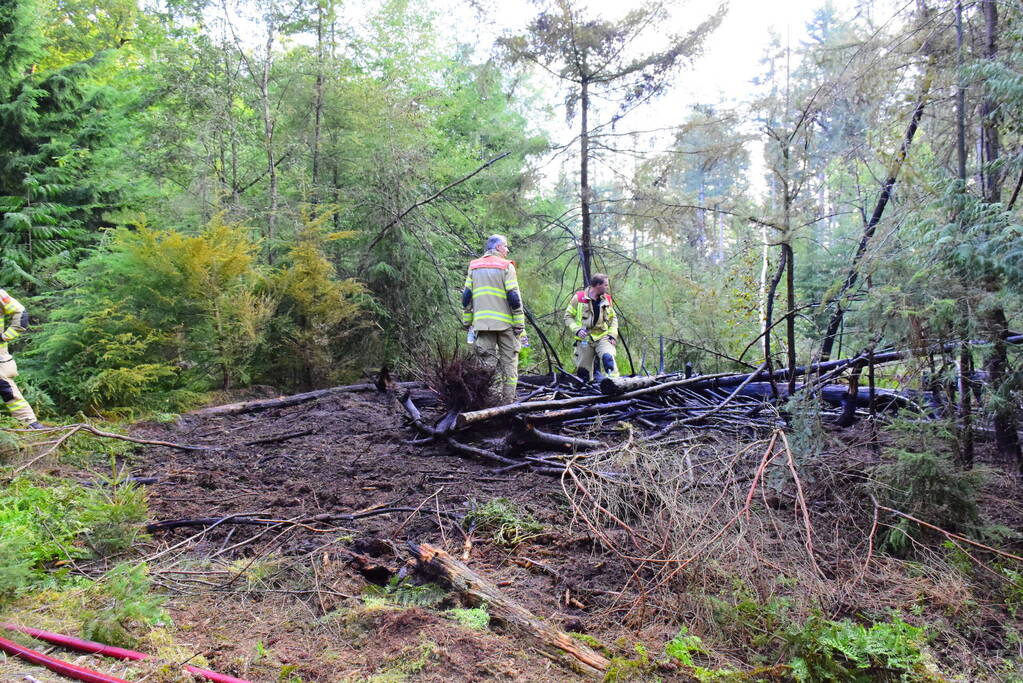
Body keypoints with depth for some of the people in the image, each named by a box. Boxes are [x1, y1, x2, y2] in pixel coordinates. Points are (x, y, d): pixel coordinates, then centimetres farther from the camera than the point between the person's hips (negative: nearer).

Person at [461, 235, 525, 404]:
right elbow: (514, 298, -8)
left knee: (489, 362, 5)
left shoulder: (473, 266, 12)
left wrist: (467, 322, 14)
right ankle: (508, 401, 2)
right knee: (508, 362, 4)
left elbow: (466, 297, 10)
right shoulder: (506, 266, -2)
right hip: (505, 323, -4)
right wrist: (520, 324, -5)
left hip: (481, 323, 4)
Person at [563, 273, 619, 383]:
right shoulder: (578, 298, -2)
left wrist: (613, 335, 5)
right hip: (585, 339, -1)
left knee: (608, 357, -28)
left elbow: (613, 318, 20)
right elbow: (568, 317, 2)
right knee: (583, 370, -1)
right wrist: (577, 330, -14)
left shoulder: (607, 299, 9)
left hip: (603, 337, 2)